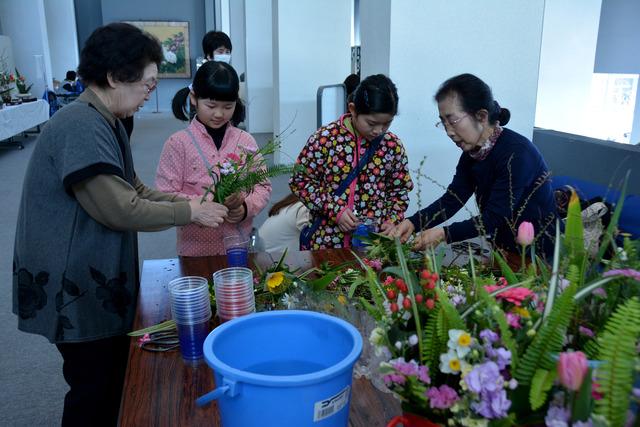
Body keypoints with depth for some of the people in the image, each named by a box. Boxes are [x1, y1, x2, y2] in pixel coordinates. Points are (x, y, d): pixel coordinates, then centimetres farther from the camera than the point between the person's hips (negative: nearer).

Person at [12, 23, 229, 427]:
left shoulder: (106, 123, 10)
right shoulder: (81, 127, -23)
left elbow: (135, 190, 11)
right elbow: (119, 209, -25)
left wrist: (189, 202, -2)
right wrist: (189, 212, -15)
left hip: (101, 281, 10)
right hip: (76, 289, -9)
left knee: (113, 382, 20)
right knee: (93, 391, 6)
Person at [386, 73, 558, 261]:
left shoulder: (517, 154, -22)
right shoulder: (472, 153, 2)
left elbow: (495, 219, -23)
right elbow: (452, 200, -1)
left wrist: (444, 234, -28)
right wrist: (412, 223, -15)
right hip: (503, 250, 7)